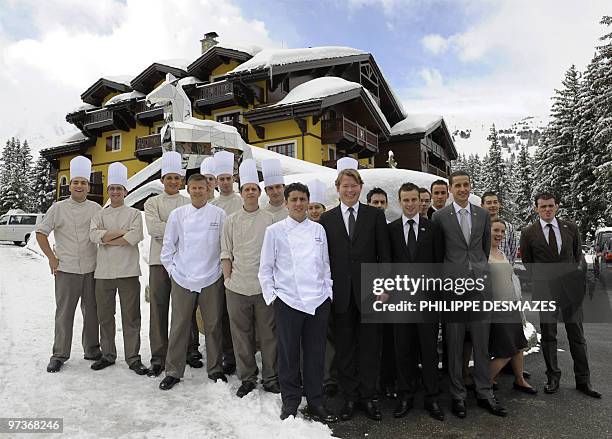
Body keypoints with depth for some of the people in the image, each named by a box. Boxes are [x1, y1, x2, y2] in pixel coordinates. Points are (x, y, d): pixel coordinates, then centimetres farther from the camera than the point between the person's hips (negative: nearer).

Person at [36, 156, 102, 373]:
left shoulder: (96, 209, 6)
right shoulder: (58, 208, 1)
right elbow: (41, 232, 4)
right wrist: (52, 258, -2)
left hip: (92, 270, 2)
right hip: (66, 270, -2)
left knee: (92, 312, 10)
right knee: (64, 313, 3)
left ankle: (92, 349, 24)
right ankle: (59, 355, 17)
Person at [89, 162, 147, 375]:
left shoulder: (134, 214, 4)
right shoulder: (99, 214, 11)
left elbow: (135, 237, -13)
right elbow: (94, 235, -7)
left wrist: (108, 239, -9)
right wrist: (123, 232, -12)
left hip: (128, 271, -3)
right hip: (104, 271, 3)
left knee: (131, 317, 1)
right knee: (105, 316, 12)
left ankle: (133, 358, 11)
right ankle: (108, 355, 27)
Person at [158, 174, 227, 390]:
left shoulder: (219, 215, -1)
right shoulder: (177, 214, 2)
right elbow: (168, 245, 8)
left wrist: (221, 268, 2)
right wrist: (172, 270, 5)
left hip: (211, 279, 0)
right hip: (182, 279, 1)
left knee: (213, 325, 8)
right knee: (179, 326, 7)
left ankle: (215, 368, 25)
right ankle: (173, 371, 22)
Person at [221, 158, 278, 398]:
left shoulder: (269, 220, 3)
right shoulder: (231, 220, 6)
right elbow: (226, 254, 8)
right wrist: (227, 279, 2)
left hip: (264, 286, -1)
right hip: (237, 287, 1)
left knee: (268, 334, 6)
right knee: (241, 334, 9)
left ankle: (270, 377, 21)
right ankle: (247, 378, 24)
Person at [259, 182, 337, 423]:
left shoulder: (318, 229, 9)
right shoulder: (275, 231, 0)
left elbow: (326, 264, 14)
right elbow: (265, 269, 3)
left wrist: (328, 292, 8)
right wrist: (272, 296, -2)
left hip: (319, 301, 3)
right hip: (288, 301, -2)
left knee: (316, 354, 10)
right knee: (288, 354, 6)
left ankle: (315, 402, 25)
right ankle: (290, 402, 24)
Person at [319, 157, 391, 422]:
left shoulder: (375, 215, 4)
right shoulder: (327, 219, 6)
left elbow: (384, 254, 2)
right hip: (341, 293, 1)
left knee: (370, 346, 8)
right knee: (345, 347, 10)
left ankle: (367, 397, 23)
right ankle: (349, 397, 24)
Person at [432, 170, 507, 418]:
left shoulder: (483, 215, 10)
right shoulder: (440, 217, 0)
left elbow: (486, 247, 18)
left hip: (479, 283, 3)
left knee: (482, 342, 9)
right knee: (454, 343, 5)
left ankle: (484, 394, 22)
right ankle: (457, 395, 17)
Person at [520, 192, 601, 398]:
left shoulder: (570, 228, 5)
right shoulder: (528, 233, -2)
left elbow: (578, 254, 17)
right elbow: (527, 262, 6)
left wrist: (572, 274, 11)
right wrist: (543, 279, 7)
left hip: (570, 287, 2)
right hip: (544, 289, -2)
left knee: (577, 335, 7)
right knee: (548, 335, 5)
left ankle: (583, 380, 18)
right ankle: (553, 378, 18)